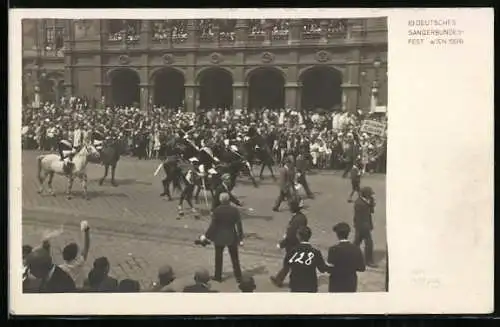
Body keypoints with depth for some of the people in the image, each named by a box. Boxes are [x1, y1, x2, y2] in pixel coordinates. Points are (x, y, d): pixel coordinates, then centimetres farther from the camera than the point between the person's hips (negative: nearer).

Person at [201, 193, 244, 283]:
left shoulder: (216, 210, -14)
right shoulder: (235, 210, -8)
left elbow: (213, 225, -13)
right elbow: (239, 225, -6)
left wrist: (206, 235, -3)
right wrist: (241, 238, 1)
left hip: (219, 237, -1)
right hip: (232, 237, 2)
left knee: (218, 257, 14)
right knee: (234, 257, 13)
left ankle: (218, 276, 22)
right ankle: (238, 276, 18)